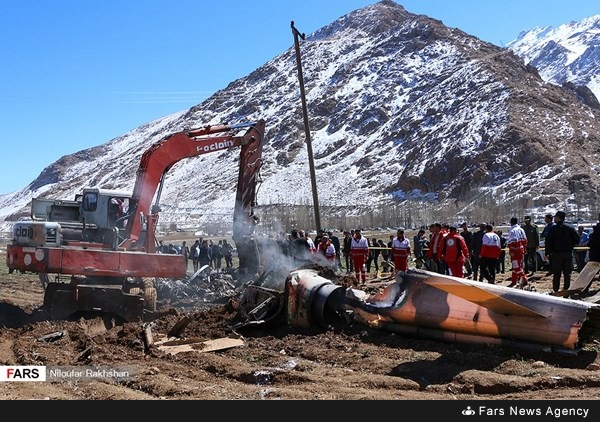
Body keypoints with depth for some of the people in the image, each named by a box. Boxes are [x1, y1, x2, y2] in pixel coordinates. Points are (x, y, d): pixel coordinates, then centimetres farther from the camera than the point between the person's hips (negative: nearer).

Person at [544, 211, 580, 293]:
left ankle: (556, 290, 5)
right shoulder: (570, 228, 1)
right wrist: (571, 246, 15)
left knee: (556, 274, 4)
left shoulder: (553, 228, -8)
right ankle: (566, 289, 8)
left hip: (556, 253, -2)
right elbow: (577, 239, 1)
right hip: (568, 253, 2)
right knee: (567, 274, 8)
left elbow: (548, 241, -10)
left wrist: (547, 253, -3)